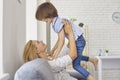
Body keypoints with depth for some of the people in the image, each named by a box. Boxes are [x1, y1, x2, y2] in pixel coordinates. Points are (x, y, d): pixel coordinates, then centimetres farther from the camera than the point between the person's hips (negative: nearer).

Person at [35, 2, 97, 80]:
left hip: (78, 41, -11)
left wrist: (55, 56, -18)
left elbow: (62, 41, -22)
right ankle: (93, 60, 44)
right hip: (76, 41, 11)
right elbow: (59, 39, 14)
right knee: (76, 57, 32)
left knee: (76, 65, -6)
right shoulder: (55, 23, 10)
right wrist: (53, 50, 13)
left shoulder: (58, 23, -21)